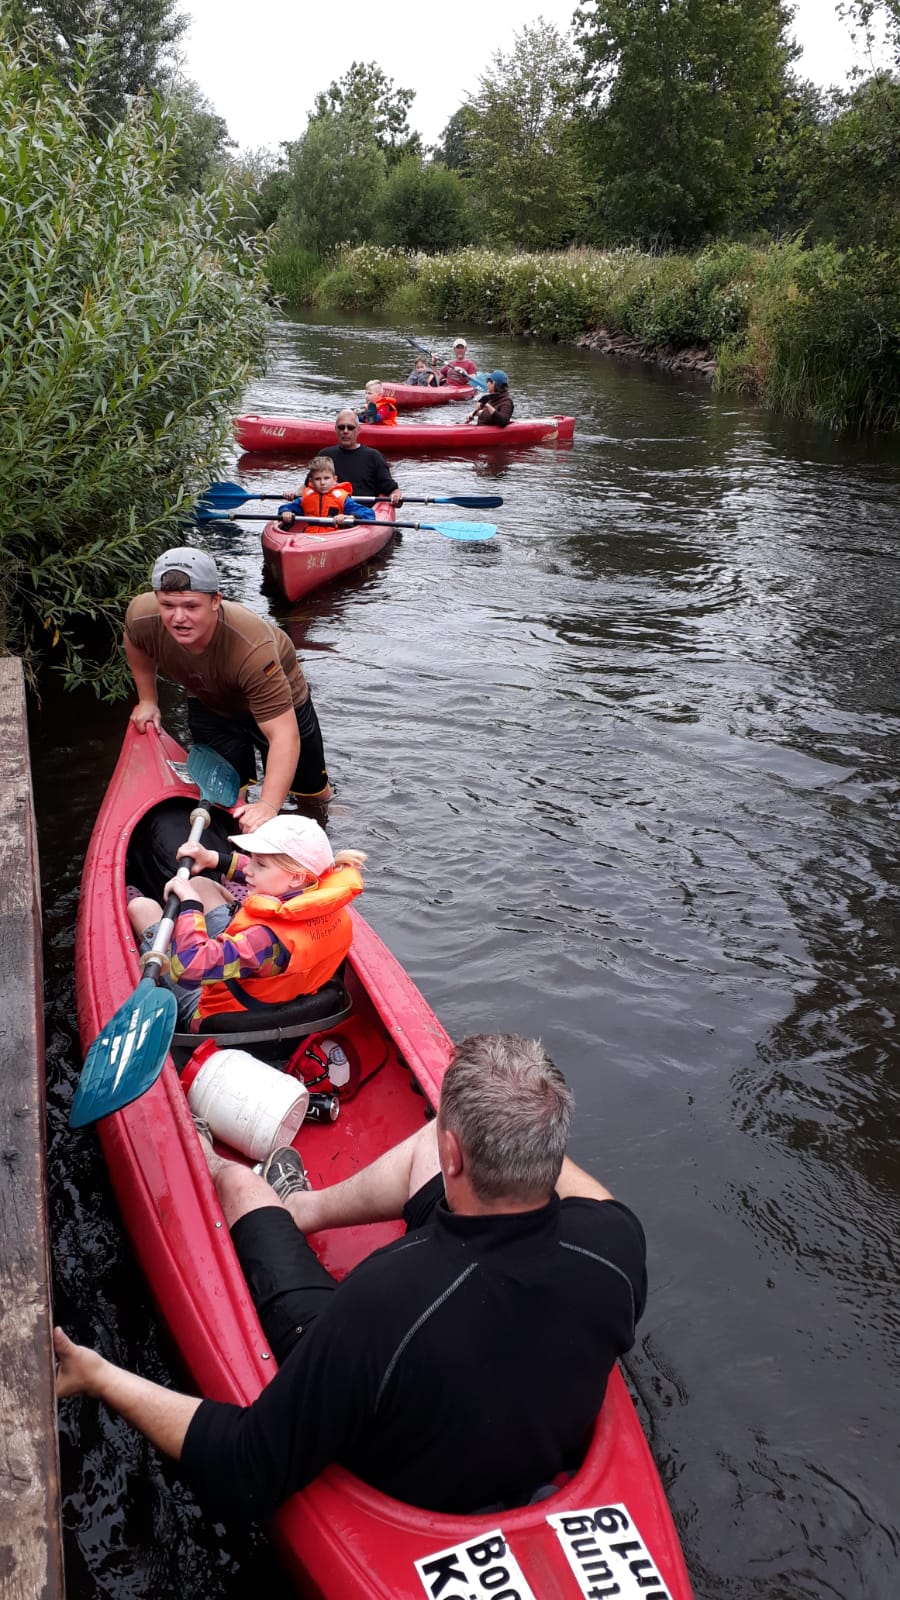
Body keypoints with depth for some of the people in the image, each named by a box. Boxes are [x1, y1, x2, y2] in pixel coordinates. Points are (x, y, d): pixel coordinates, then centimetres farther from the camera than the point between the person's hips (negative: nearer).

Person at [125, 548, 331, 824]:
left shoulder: (252, 650, -48)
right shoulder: (142, 618, -33)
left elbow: (284, 734, -50)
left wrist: (269, 806, -59)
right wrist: (147, 700, -1)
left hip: (282, 701, -3)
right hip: (209, 706, 3)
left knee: (313, 792, 15)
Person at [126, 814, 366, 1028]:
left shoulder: (272, 937, -43)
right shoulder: (329, 904, -19)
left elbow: (189, 967, -45)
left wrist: (190, 904, -31)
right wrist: (215, 859, 2)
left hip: (210, 1013, -7)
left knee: (141, 907, 7)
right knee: (199, 884, 18)